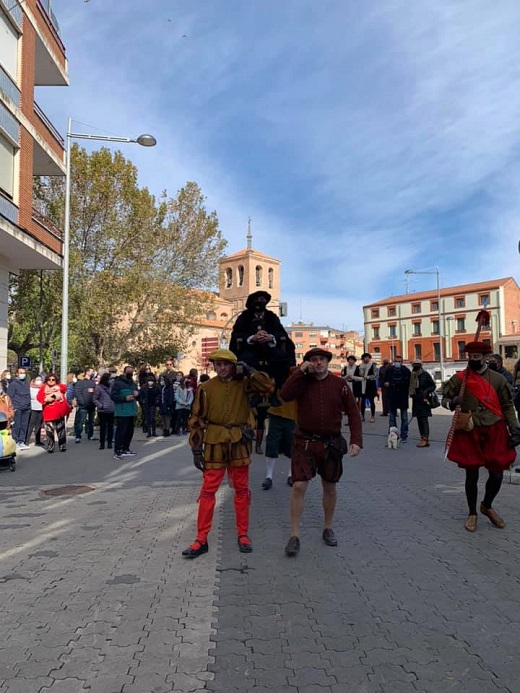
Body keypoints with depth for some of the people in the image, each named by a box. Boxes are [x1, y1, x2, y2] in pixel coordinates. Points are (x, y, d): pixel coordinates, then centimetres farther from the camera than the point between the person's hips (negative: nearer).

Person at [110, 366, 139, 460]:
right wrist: (125, 398, -23)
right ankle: (117, 451, -5)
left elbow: (137, 394, 26)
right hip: (122, 412, -8)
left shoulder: (133, 383, 16)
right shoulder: (118, 383, -8)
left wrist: (137, 393, 2)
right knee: (121, 431, -10)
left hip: (132, 412, 8)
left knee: (130, 431, 13)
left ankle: (125, 449, 25)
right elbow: (113, 396, -14)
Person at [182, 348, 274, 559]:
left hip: (239, 444, 1)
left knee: (242, 490, 10)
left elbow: (268, 386, -8)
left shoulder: (242, 383, 0)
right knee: (208, 491, 2)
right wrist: (196, 448, -3)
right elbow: (196, 419, 0)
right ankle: (201, 540, 11)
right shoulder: (206, 388, -3)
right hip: (214, 445, -1)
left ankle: (243, 535, 24)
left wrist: (249, 371, -12)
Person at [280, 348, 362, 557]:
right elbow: (285, 395, -21)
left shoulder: (339, 385, -2)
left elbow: (353, 413, -1)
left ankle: (328, 528, 35)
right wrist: (300, 371, -22)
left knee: (330, 487, 15)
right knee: (299, 486, -7)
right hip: (304, 443, -1)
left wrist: (356, 441, -10)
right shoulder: (303, 382, -2)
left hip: (331, 444, 1)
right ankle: (294, 536, 5)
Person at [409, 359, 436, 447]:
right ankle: (422, 438, 16)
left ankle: (425, 439, -7)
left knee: (424, 419, -8)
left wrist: (426, 391, -17)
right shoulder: (412, 375, 11)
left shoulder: (425, 375, -7)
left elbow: (433, 386, -4)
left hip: (424, 400, -7)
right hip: (416, 400, 7)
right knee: (419, 420, 9)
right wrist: (412, 394, 10)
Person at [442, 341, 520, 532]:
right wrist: (452, 403, -19)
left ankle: (487, 506, 34)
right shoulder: (458, 378, -3)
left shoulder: (498, 379, 2)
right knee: (472, 475, 4)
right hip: (470, 433, -2)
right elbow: (445, 399, 4)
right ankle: (472, 513, 24)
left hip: (495, 432, 2)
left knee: (497, 474, 6)